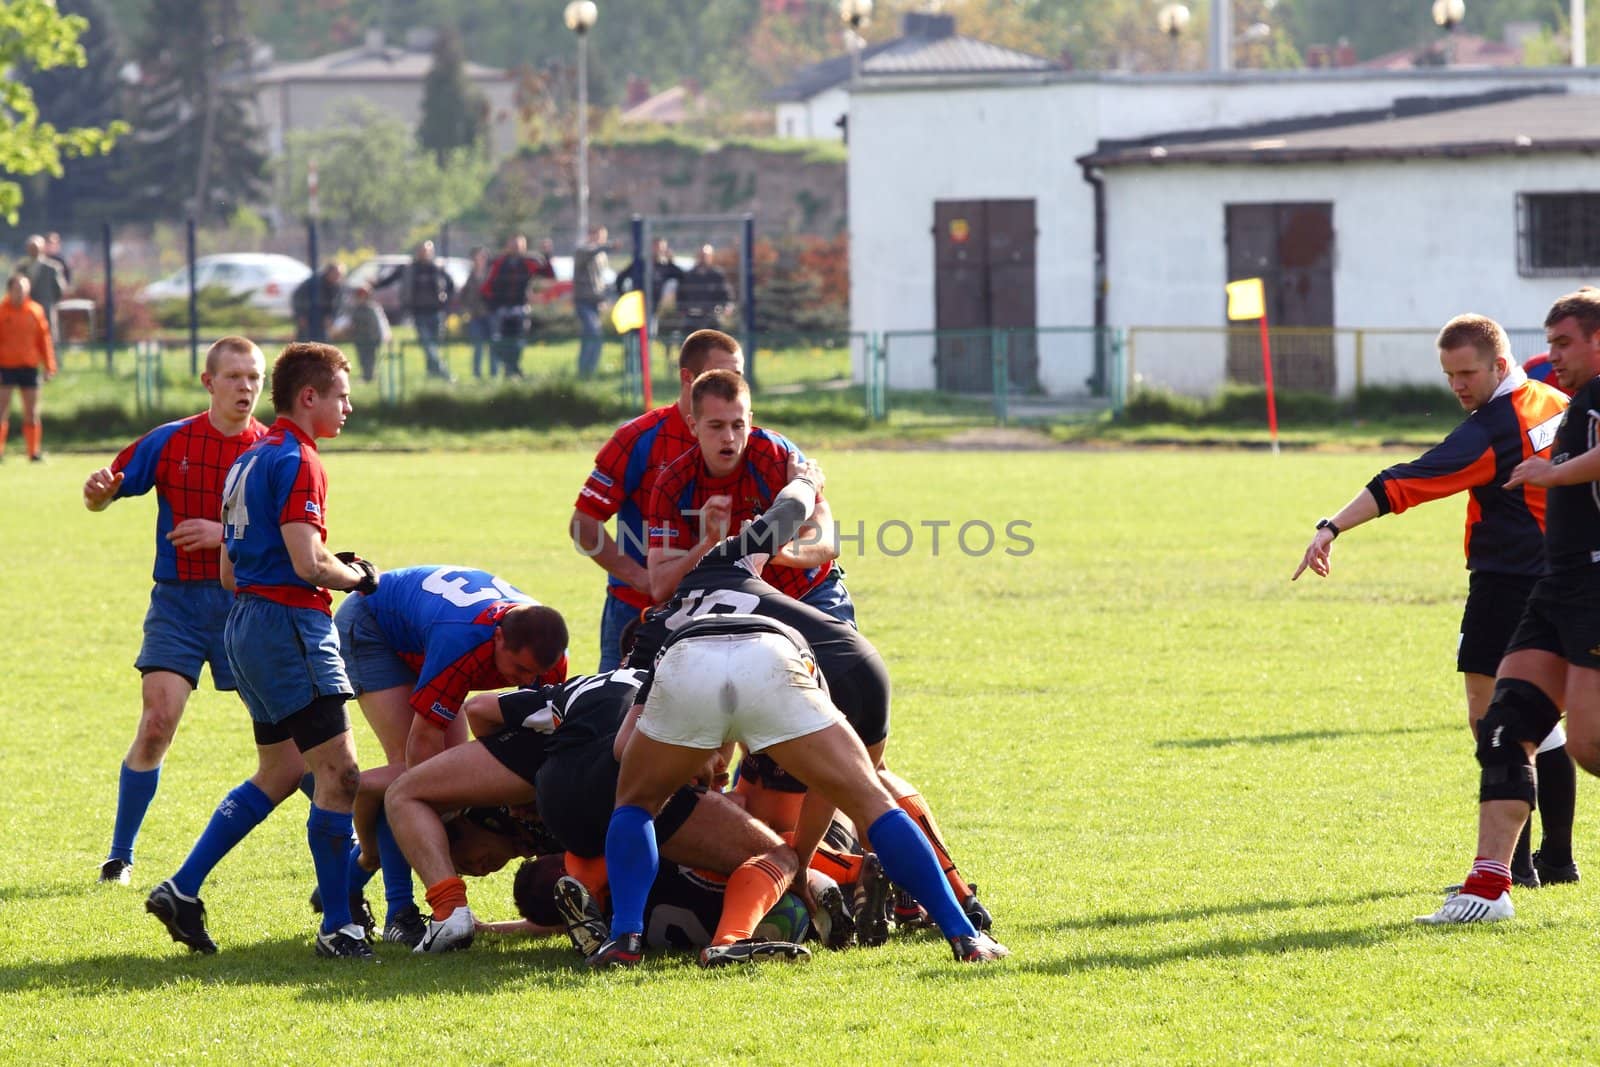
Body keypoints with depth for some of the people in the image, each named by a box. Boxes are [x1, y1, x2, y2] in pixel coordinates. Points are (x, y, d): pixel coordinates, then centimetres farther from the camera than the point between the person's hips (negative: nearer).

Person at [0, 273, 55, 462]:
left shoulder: (35, 311, 5)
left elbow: (44, 339, 9)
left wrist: (48, 366, 6)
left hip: (29, 367, 3)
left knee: (32, 413, 6)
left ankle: (34, 451, 12)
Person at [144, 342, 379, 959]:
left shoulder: (248, 461, 18)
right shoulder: (295, 461, -12)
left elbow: (228, 573, 21)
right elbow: (308, 563, -22)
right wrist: (358, 577, -2)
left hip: (247, 621, 10)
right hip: (289, 624, -10)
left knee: (280, 774, 18)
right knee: (338, 772, -9)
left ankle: (182, 890, 14)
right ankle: (337, 927, -10)